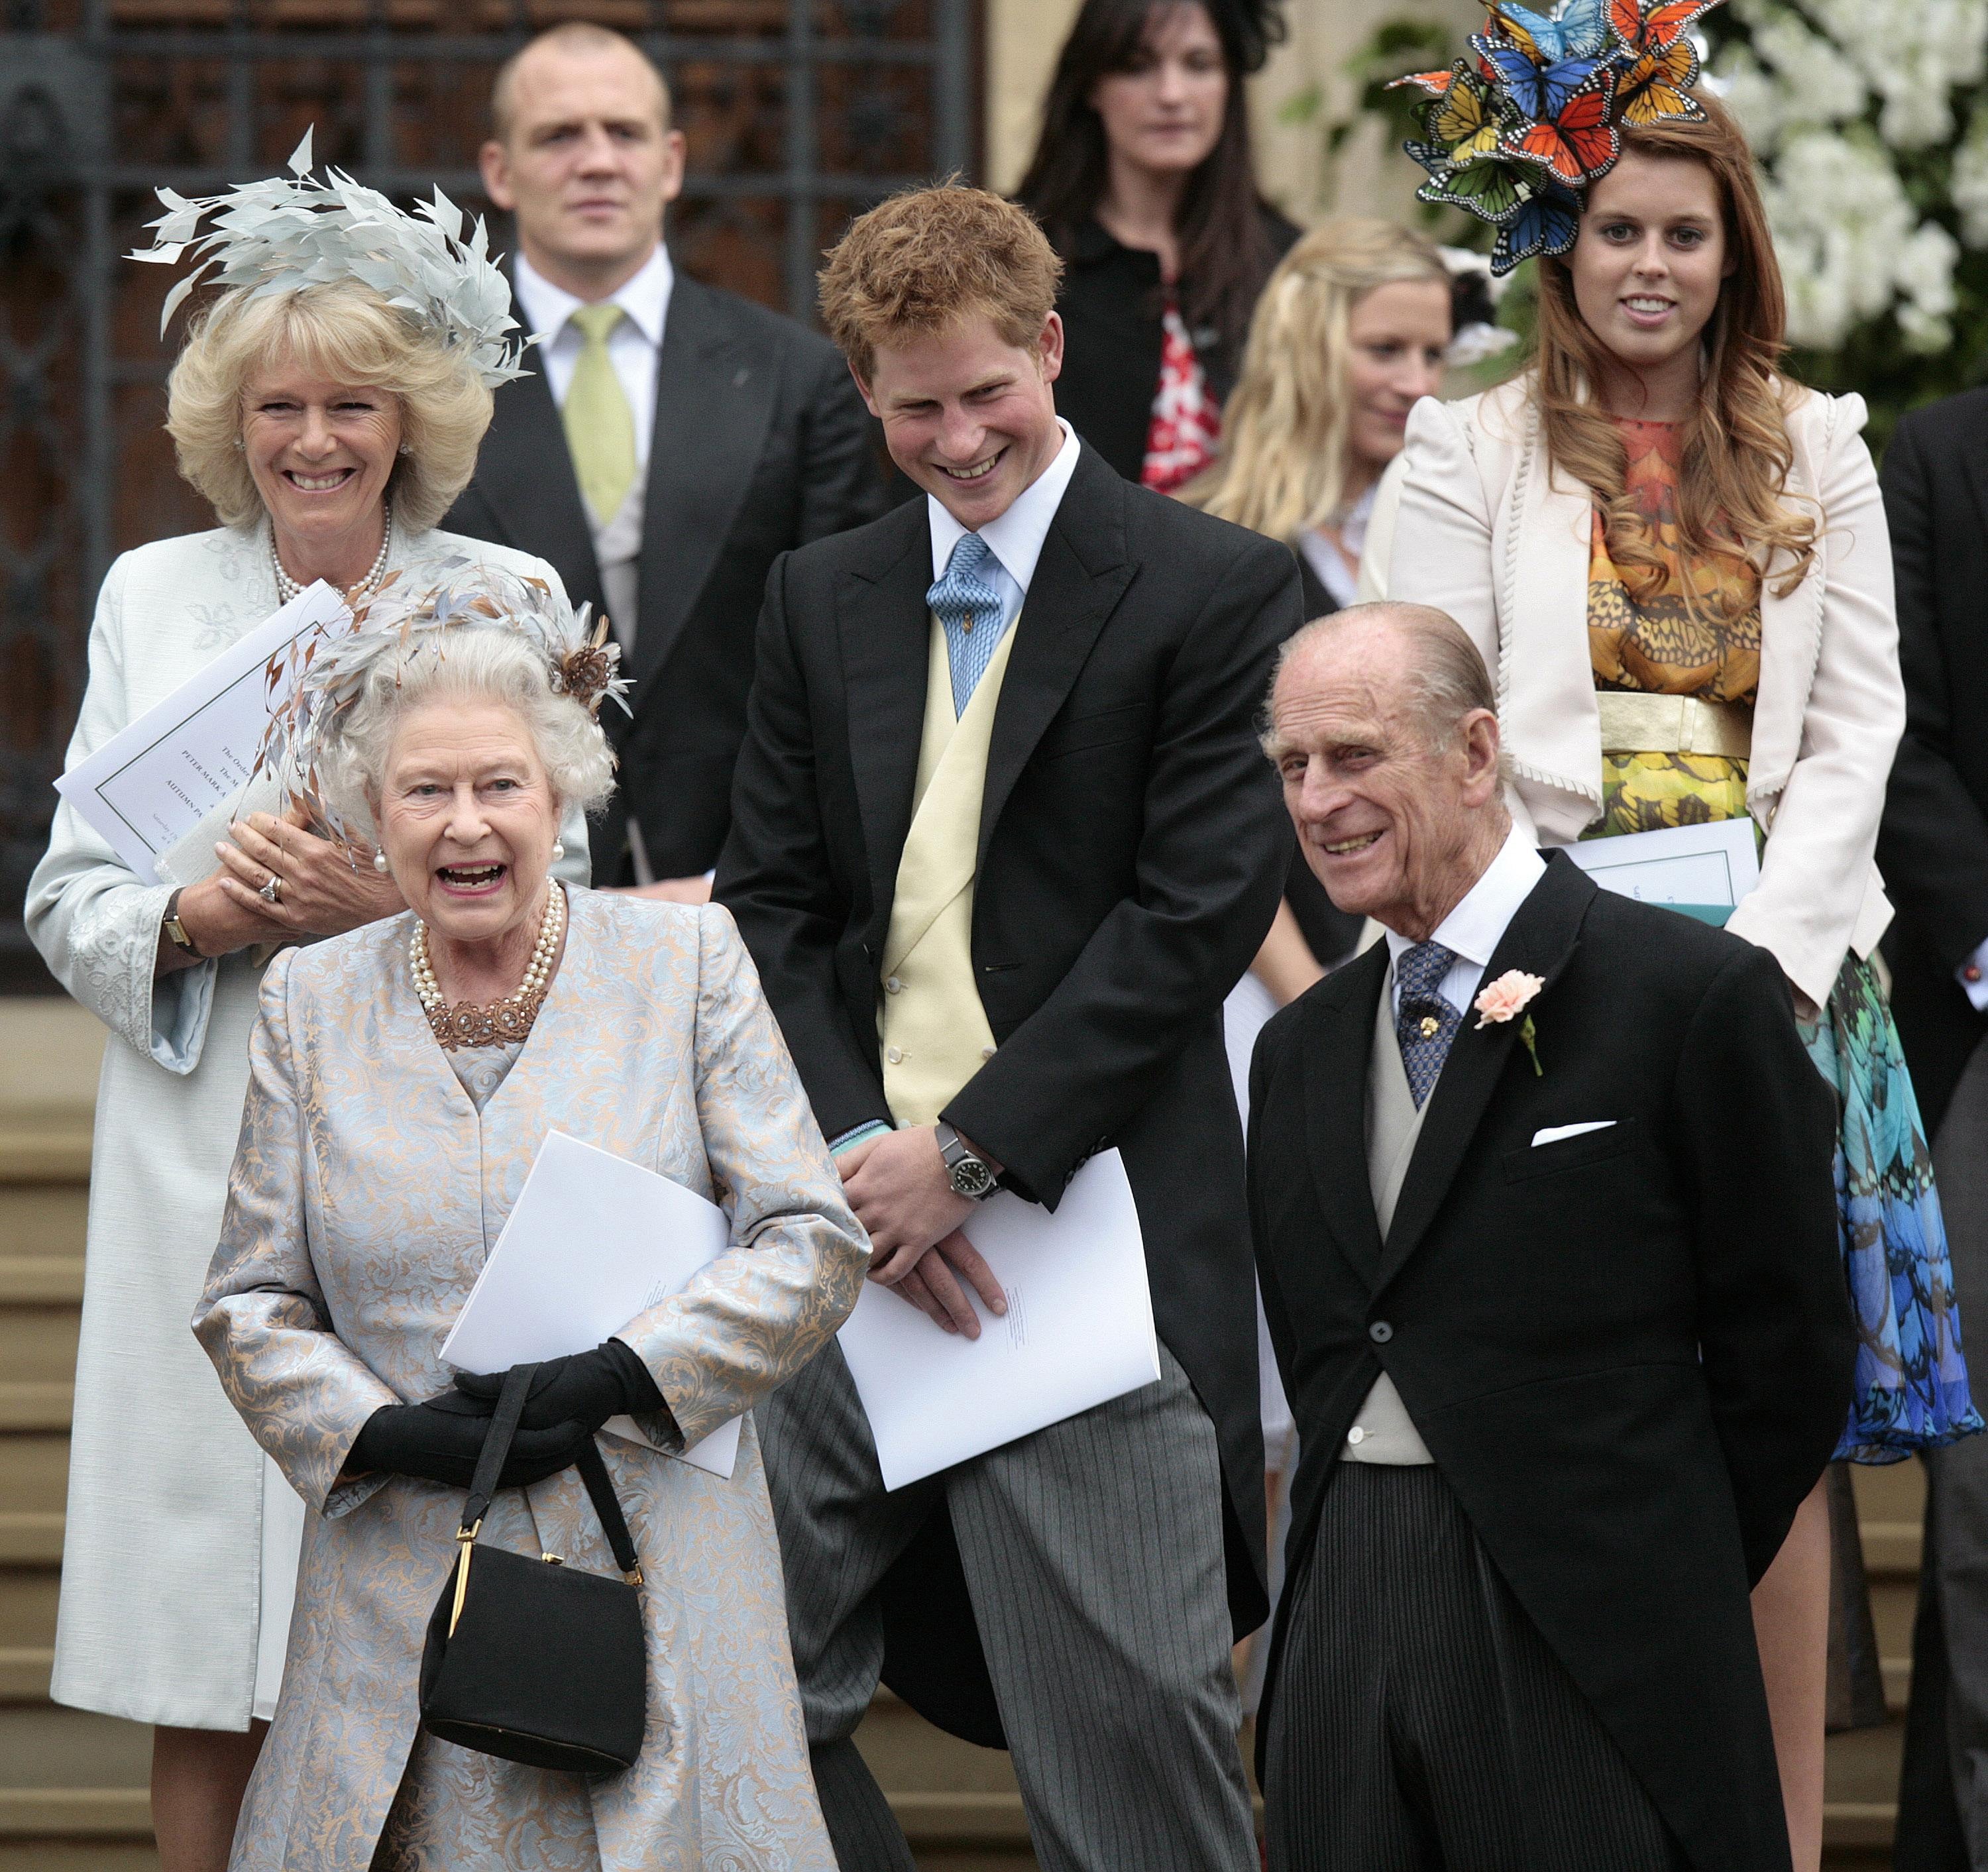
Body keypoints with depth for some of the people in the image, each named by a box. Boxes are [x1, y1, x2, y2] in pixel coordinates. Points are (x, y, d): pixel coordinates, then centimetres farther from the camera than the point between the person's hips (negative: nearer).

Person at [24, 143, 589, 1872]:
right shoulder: (154, 596, 11)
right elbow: (65, 901, 9)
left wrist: (397, 905, -14)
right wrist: (193, 919, -12)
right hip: (204, 1177, 1)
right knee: (205, 1691, 1)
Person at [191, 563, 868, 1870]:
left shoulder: (686, 963, 5)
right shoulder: (312, 1004, 10)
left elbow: (818, 1247, 0)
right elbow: (249, 1308, 10)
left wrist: (617, 1381, -12)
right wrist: (387, 1434, -9)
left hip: (660, 1580, -1)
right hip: (403, 1602, 1)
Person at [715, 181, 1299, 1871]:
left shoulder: (1215, 590, -2)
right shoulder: (822, 601, 15)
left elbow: (1201, 911, -9)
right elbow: (770, 905, 11)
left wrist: (969, 1148, -13)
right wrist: (857, 1152, -6)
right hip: (860, 1223, 5)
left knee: (1129, 1727, -4)